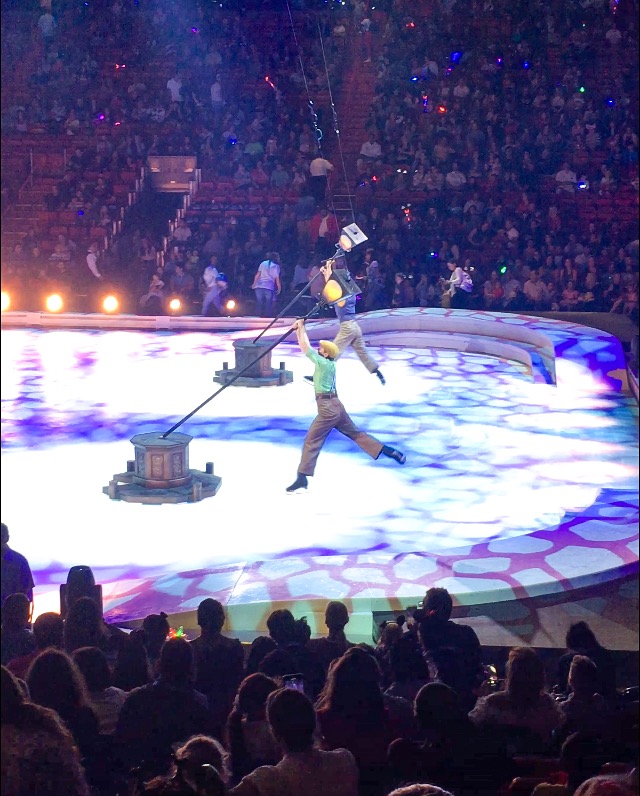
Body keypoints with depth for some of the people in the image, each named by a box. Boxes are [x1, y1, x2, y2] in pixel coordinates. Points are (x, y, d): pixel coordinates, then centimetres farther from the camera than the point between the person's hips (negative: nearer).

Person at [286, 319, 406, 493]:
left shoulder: (323, 363, -14)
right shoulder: (326, 363, 11)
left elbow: (305, 348, -13)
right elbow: (307, 348, 20)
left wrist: (301, 327, -3)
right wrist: (300, 329, 14)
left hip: (328, 408, -10)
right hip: (334, 406, 10)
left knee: (311, 441, -8)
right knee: (355, 433, 15)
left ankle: (302, 479, -11)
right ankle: (389, 451, 13)